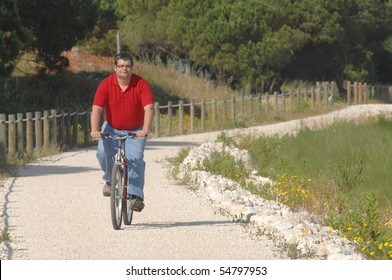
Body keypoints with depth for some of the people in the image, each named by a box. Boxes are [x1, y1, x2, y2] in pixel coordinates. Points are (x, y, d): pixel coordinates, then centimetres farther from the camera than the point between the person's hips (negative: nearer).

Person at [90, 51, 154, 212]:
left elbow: (149, 108, -25)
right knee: (103, 152, -24)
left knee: (135, 158, -22)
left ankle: (135, 196, -22)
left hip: (135, 131, -1)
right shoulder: (106, 84, -13)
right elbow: (97, 108, -18)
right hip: (111, 128, 1)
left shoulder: (141, 84, -16)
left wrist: (145, 130, -40)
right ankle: (110, 180, 4)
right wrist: (94, 130, -34)